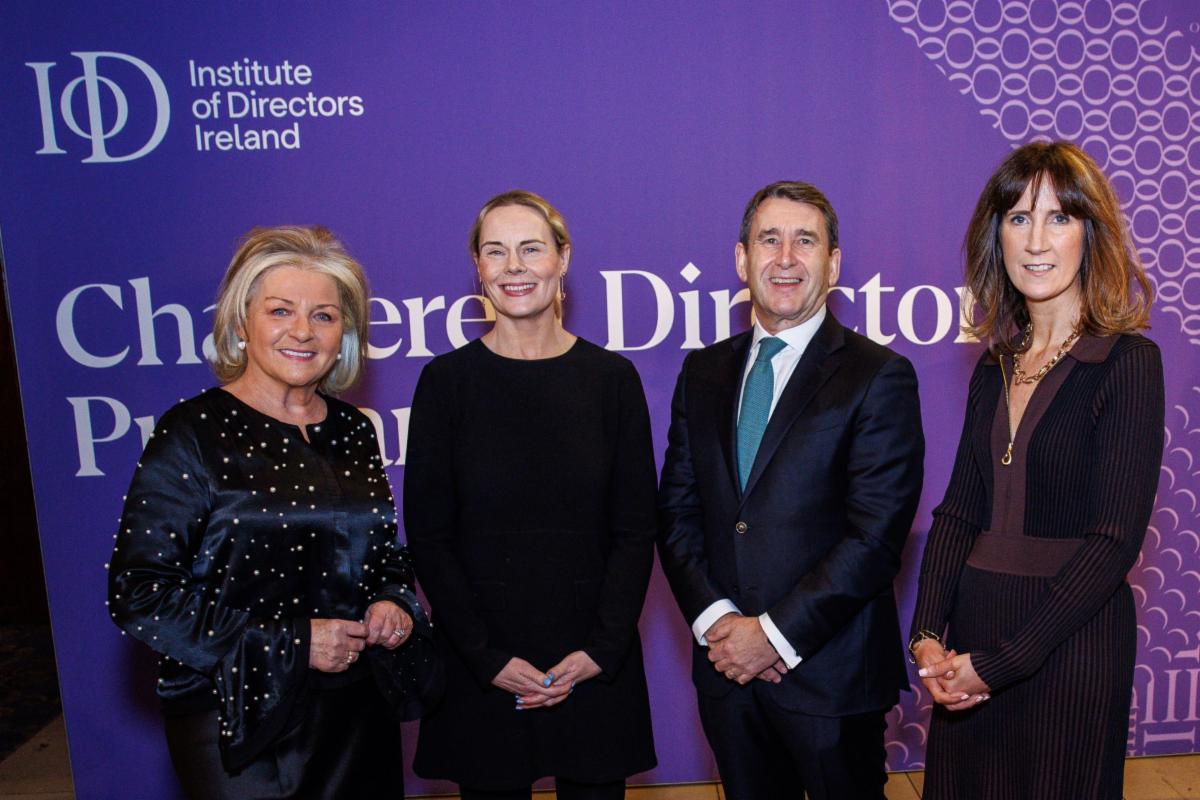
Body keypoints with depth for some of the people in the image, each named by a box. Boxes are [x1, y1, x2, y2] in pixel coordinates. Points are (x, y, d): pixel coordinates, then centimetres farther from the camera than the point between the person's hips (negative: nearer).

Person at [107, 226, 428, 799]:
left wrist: (393, 602, -5)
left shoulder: (353, 431, 5)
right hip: (241, 723, -5)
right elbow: (137, 593, -14)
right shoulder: (192, 434, -11)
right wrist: (287, 644, -18)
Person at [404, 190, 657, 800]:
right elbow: (427, 535, -3)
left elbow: (636, 530, 1)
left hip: (595, 666, 1)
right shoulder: (446, 380, -3)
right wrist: (488, 657, -8)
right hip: (478, 669, 0)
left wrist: (602, 650, -8)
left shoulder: (612, 378, 0)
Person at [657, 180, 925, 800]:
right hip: (726, 667, 4)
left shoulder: (879, 376, -7)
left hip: (832, 674, -4)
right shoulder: (703, 371, 7)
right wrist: (714, 618, -8)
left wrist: (776, 633, -15)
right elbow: (676, 510, 4)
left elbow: (876, 534, -14)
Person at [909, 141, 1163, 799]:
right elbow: (958, 511, 5)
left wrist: (998, 663, -16)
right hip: (973, 631, 5)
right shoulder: (996, 367, 7)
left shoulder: (1128, 362, -10)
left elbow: (1114, 541, -15)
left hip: (1071, 643, -5)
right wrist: (927, 636, -6)